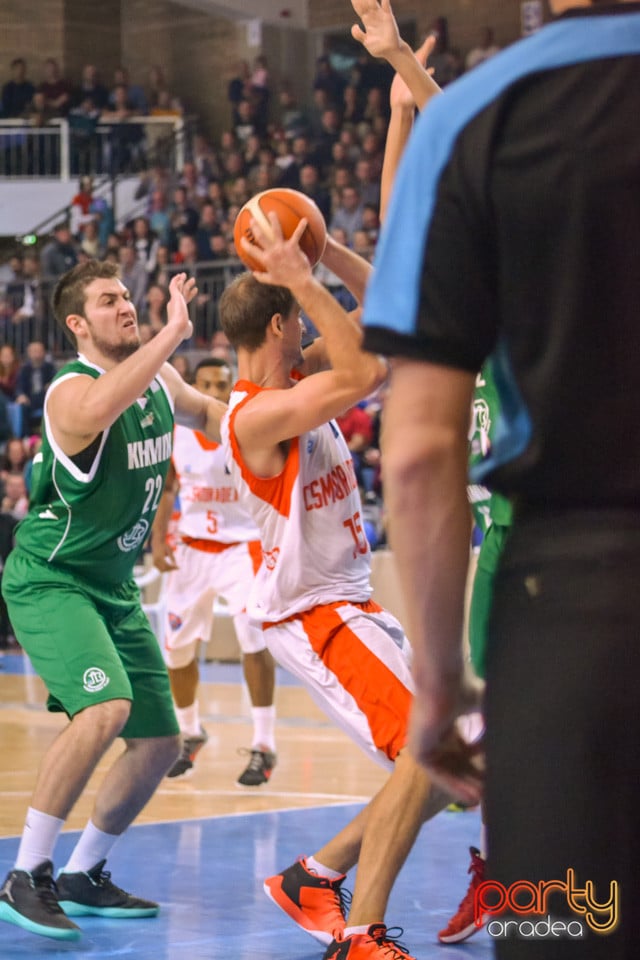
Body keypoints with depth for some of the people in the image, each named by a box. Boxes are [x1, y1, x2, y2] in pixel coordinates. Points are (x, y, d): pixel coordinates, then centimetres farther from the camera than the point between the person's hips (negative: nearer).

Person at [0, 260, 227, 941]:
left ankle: (84, 877, 25)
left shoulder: (160, 381, 3)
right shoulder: (71, 392, -22)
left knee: (160, 742, 9)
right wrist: (173, 331, -44)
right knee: (105, 709, -30)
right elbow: (100, 407, -48)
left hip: (114, 587, 8)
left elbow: (207, 413, 25)